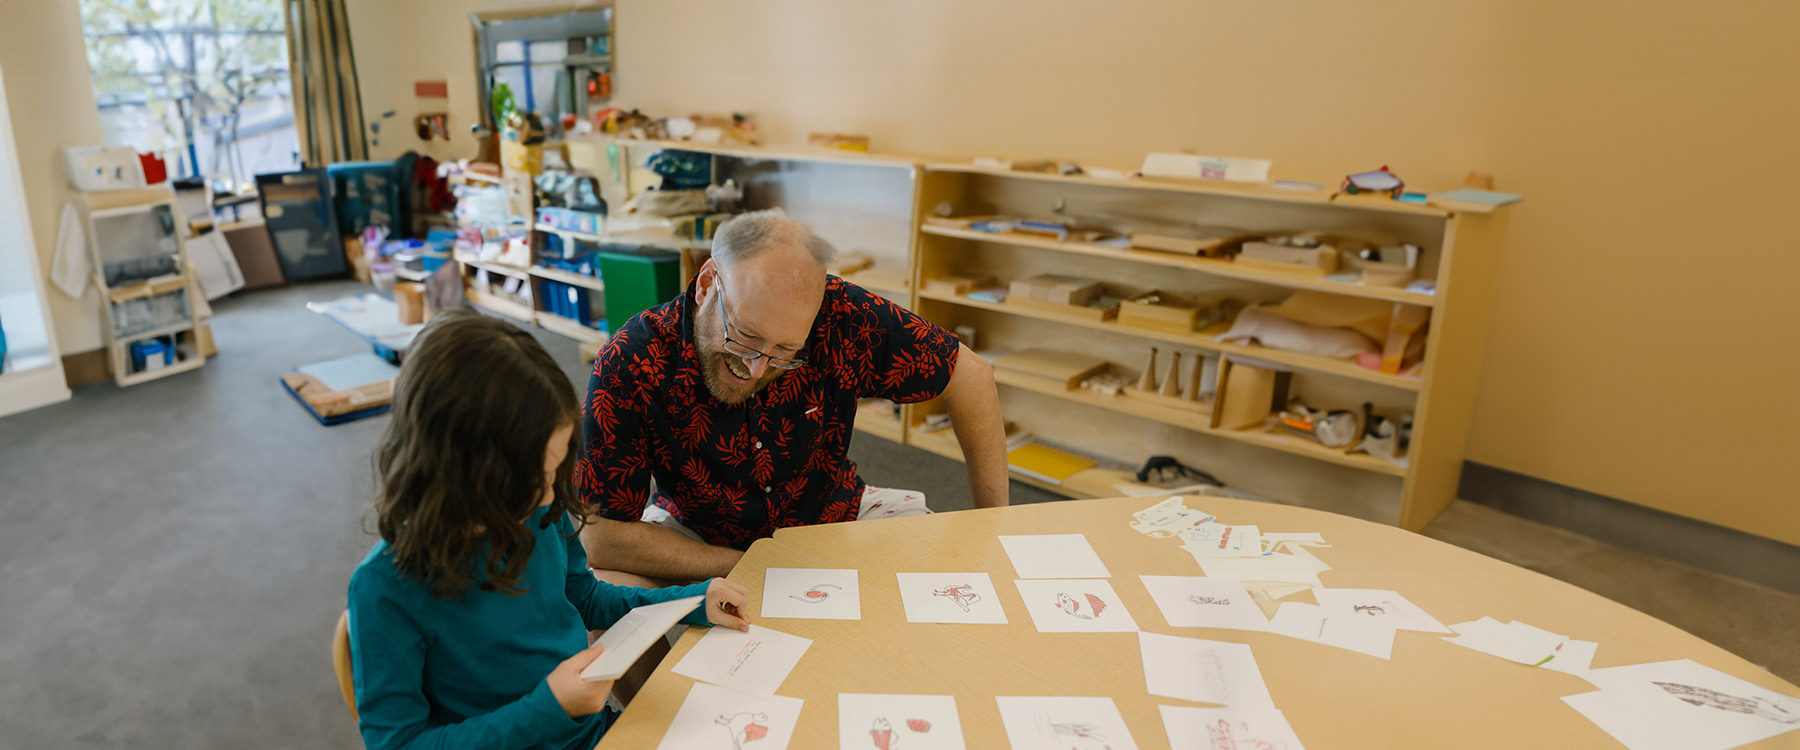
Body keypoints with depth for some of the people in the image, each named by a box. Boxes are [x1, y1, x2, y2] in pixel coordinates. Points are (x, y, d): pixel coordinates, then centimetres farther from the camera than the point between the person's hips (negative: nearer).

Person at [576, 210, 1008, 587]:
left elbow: (971, 377, -13)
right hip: (698, 537, -3)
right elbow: (600, 537, -26)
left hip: (833, 515, 3)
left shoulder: (842, 317, -26)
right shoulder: (629, 365, -29)